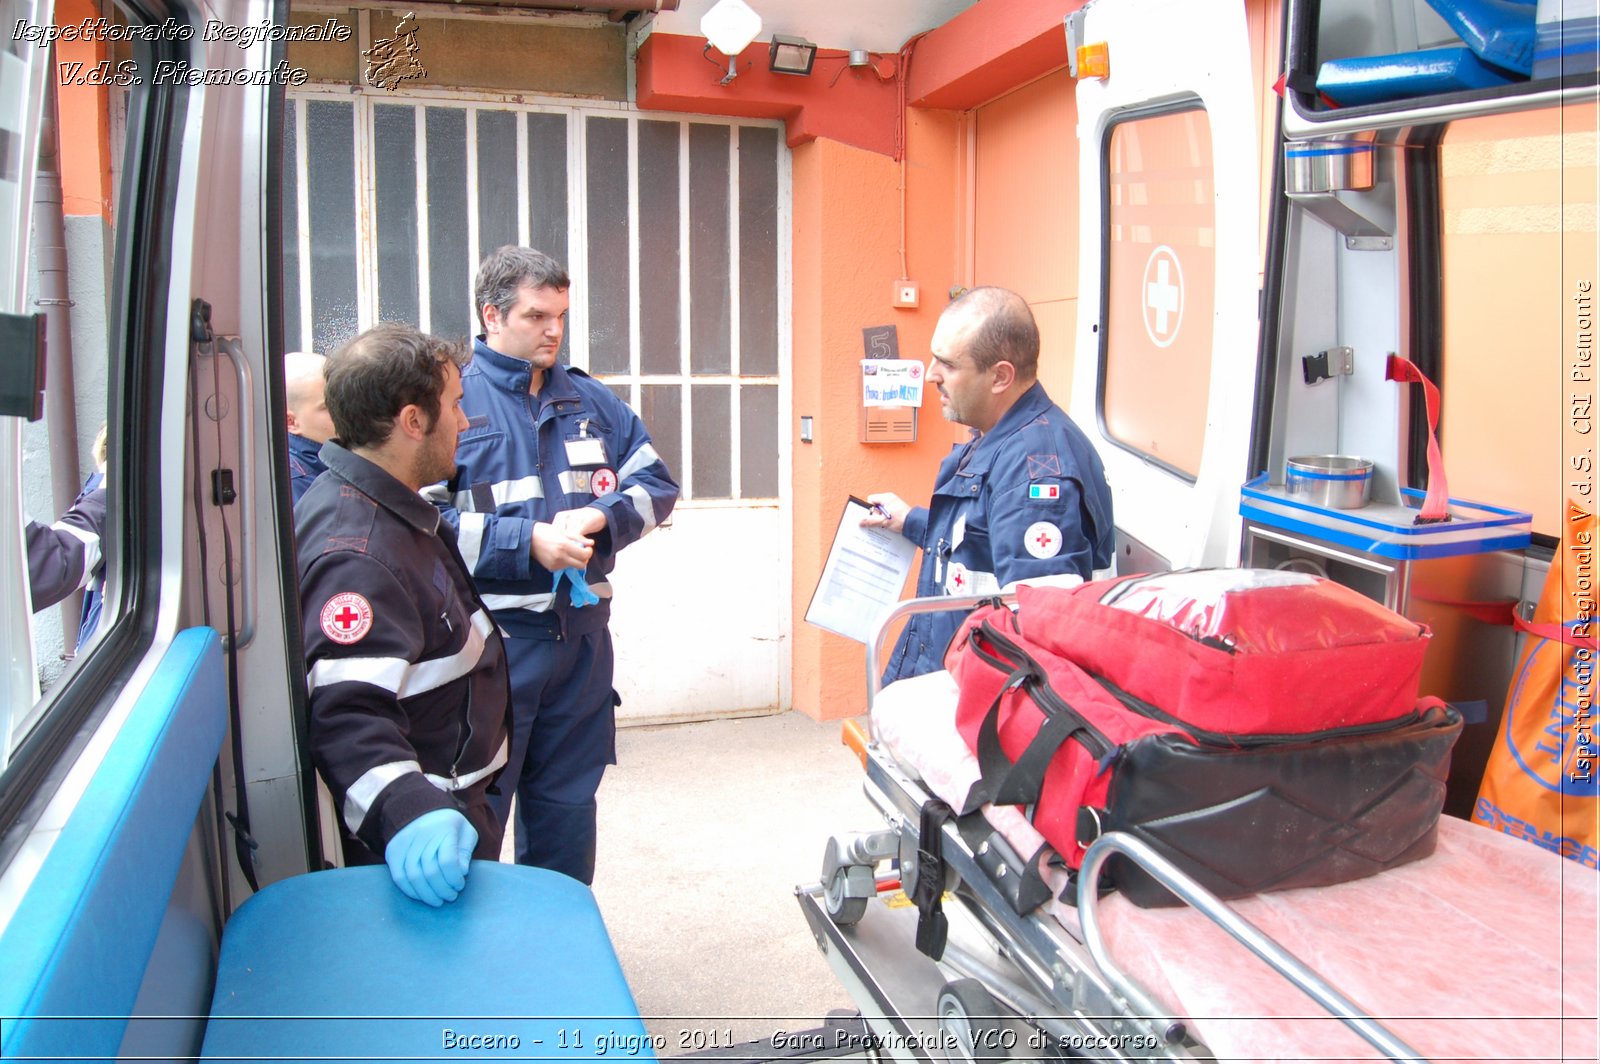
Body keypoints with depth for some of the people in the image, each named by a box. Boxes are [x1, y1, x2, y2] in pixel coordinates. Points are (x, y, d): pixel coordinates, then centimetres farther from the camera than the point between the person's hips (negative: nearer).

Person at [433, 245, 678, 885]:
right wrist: (530, 541, -20)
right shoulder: (451, 399, -6)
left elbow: (657, 484, 11)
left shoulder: (589, 401, 11)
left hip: (580, 634, 5)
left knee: (567, 805, 18)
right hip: (488, 638, -5)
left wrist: (596, 517, -7)